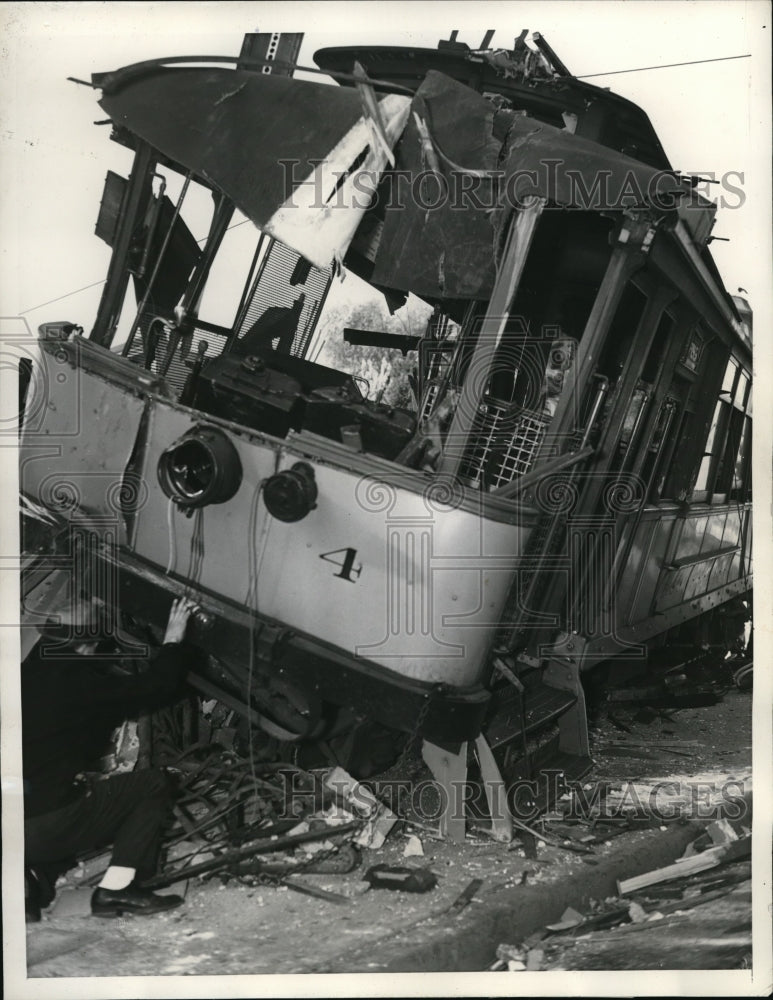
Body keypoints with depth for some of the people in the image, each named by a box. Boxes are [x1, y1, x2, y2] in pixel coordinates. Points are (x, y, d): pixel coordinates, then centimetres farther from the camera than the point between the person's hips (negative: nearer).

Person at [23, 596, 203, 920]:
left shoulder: (30, 675, 12)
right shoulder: (77, 681, -9)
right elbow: (154, 687, -6)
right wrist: (173, 641, 8)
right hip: (47, 824, -7)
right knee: (153, 785, 5)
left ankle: (34, 874, 11)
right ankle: (117, 890, -1)